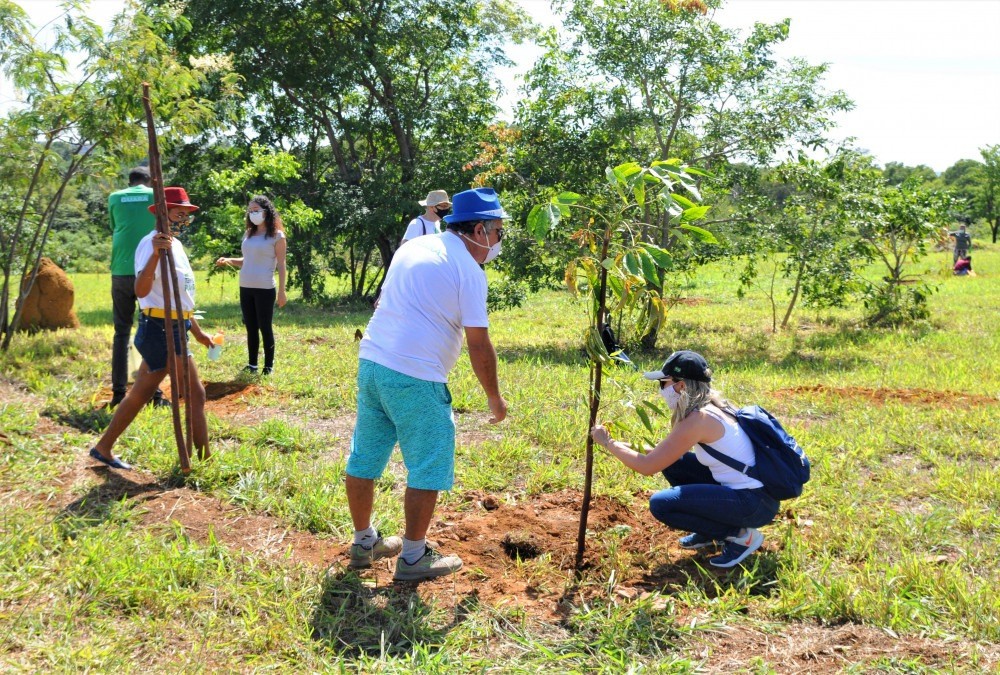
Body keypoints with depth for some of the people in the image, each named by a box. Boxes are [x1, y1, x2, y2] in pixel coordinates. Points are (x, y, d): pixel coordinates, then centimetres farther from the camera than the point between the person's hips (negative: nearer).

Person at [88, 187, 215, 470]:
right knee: (195, 394, -5)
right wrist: (156, 254, -45)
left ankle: (103, 448, 25)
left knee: (140, 394, 15)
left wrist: (197, 331, 28)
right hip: (161, 330, -10)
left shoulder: (175, 245, 15)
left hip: (173, 330, 10)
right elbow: (141, 290, -31)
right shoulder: (151, 243, -16)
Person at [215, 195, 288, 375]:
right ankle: (252, 364, 17)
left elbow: (281, 266, -6)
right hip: (245, 288, 6)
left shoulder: (277, 236, -5)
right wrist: (227, 261, 2)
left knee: (265, 328, 0)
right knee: (251, 328, 11)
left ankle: (269, 366, 8)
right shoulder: (248, 234, 13)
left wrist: (281, 291, -10)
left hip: (265, 289, -6)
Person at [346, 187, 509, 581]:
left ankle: (364, 542, 31)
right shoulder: (469, 270, -7)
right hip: (415, 378, -8)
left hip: (370, 361, 8)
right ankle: (413, 557, 13)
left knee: (365, 457, 16)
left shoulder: (412, 246, 15)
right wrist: (495, 398, 2)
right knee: (428, 468, 5)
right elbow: (479, 344, -9)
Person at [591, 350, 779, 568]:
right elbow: (665, 453, 21)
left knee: (661, 504, -15)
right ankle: (709, 531, 20)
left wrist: (608, 442, -6)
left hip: (756, 504, -9)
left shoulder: (698, 419, -21)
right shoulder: (711, 406, 7)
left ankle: (739, 535, -3)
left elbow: (647, 467, -18)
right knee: (670, 461, 10)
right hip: (741, 487, 9)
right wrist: (630, 448, 10)